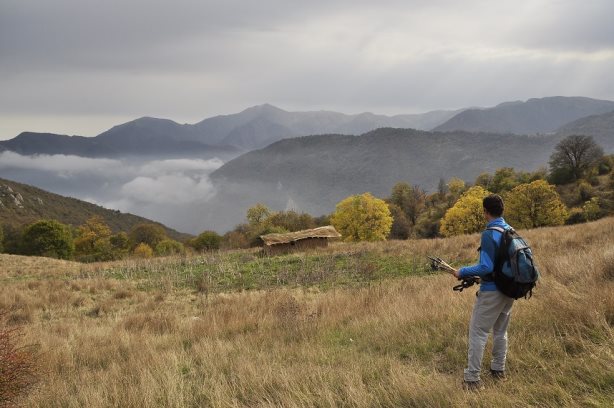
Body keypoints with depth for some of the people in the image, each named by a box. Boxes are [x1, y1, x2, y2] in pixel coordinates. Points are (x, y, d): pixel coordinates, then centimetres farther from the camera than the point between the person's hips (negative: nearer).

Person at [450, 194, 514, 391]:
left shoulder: (489, 234, -19)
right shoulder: (511, 231, 5)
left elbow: (486, 267, -23)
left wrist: (462, 272, -12)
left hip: (491, 291, -8)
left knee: (478, 332, -3)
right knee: (500, 330, 21)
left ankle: (472, 379, -4)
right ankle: (498, 369, 32)